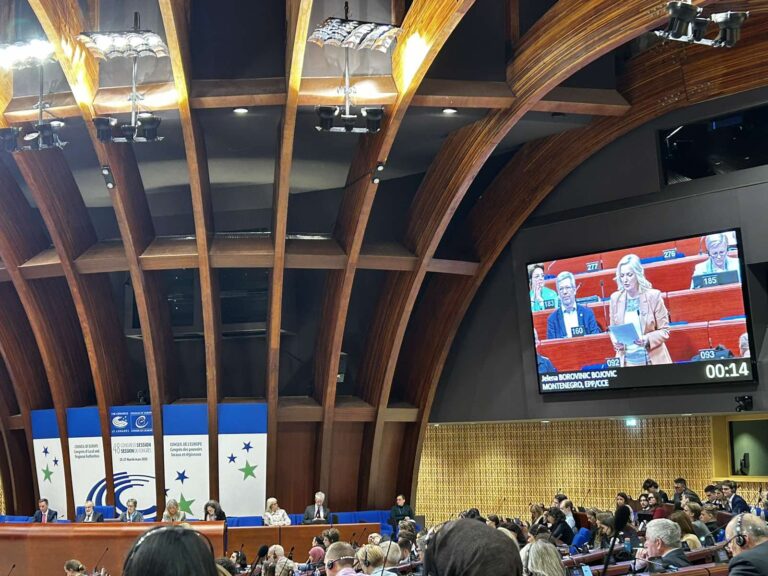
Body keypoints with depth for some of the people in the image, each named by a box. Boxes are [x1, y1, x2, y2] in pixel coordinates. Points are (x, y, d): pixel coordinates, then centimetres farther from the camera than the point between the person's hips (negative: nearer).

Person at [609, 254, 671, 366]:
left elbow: (664, 330, -3)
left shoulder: (653, 296, -5)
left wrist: (647, 339, -20)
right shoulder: (615, 298, 3)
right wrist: (616, 342, -11)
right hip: (627, 360, 2)